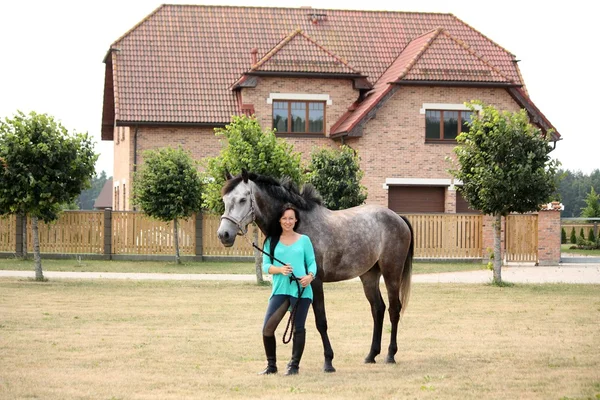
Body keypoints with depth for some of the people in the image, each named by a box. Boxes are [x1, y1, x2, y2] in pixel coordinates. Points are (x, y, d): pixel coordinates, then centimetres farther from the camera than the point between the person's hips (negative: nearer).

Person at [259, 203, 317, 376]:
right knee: (267, 328, -6)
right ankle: (271, 365, 10)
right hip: (280, 289, 1)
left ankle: (294, 365, 13)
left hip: (301, 290, -1)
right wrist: (279, 269, -14)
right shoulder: (271, 241, 9)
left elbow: (312, 262, 6)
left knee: (298, 328, 1)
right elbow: (265, 266, 5)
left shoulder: (304, 240, 7)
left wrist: (310, 275, -16)